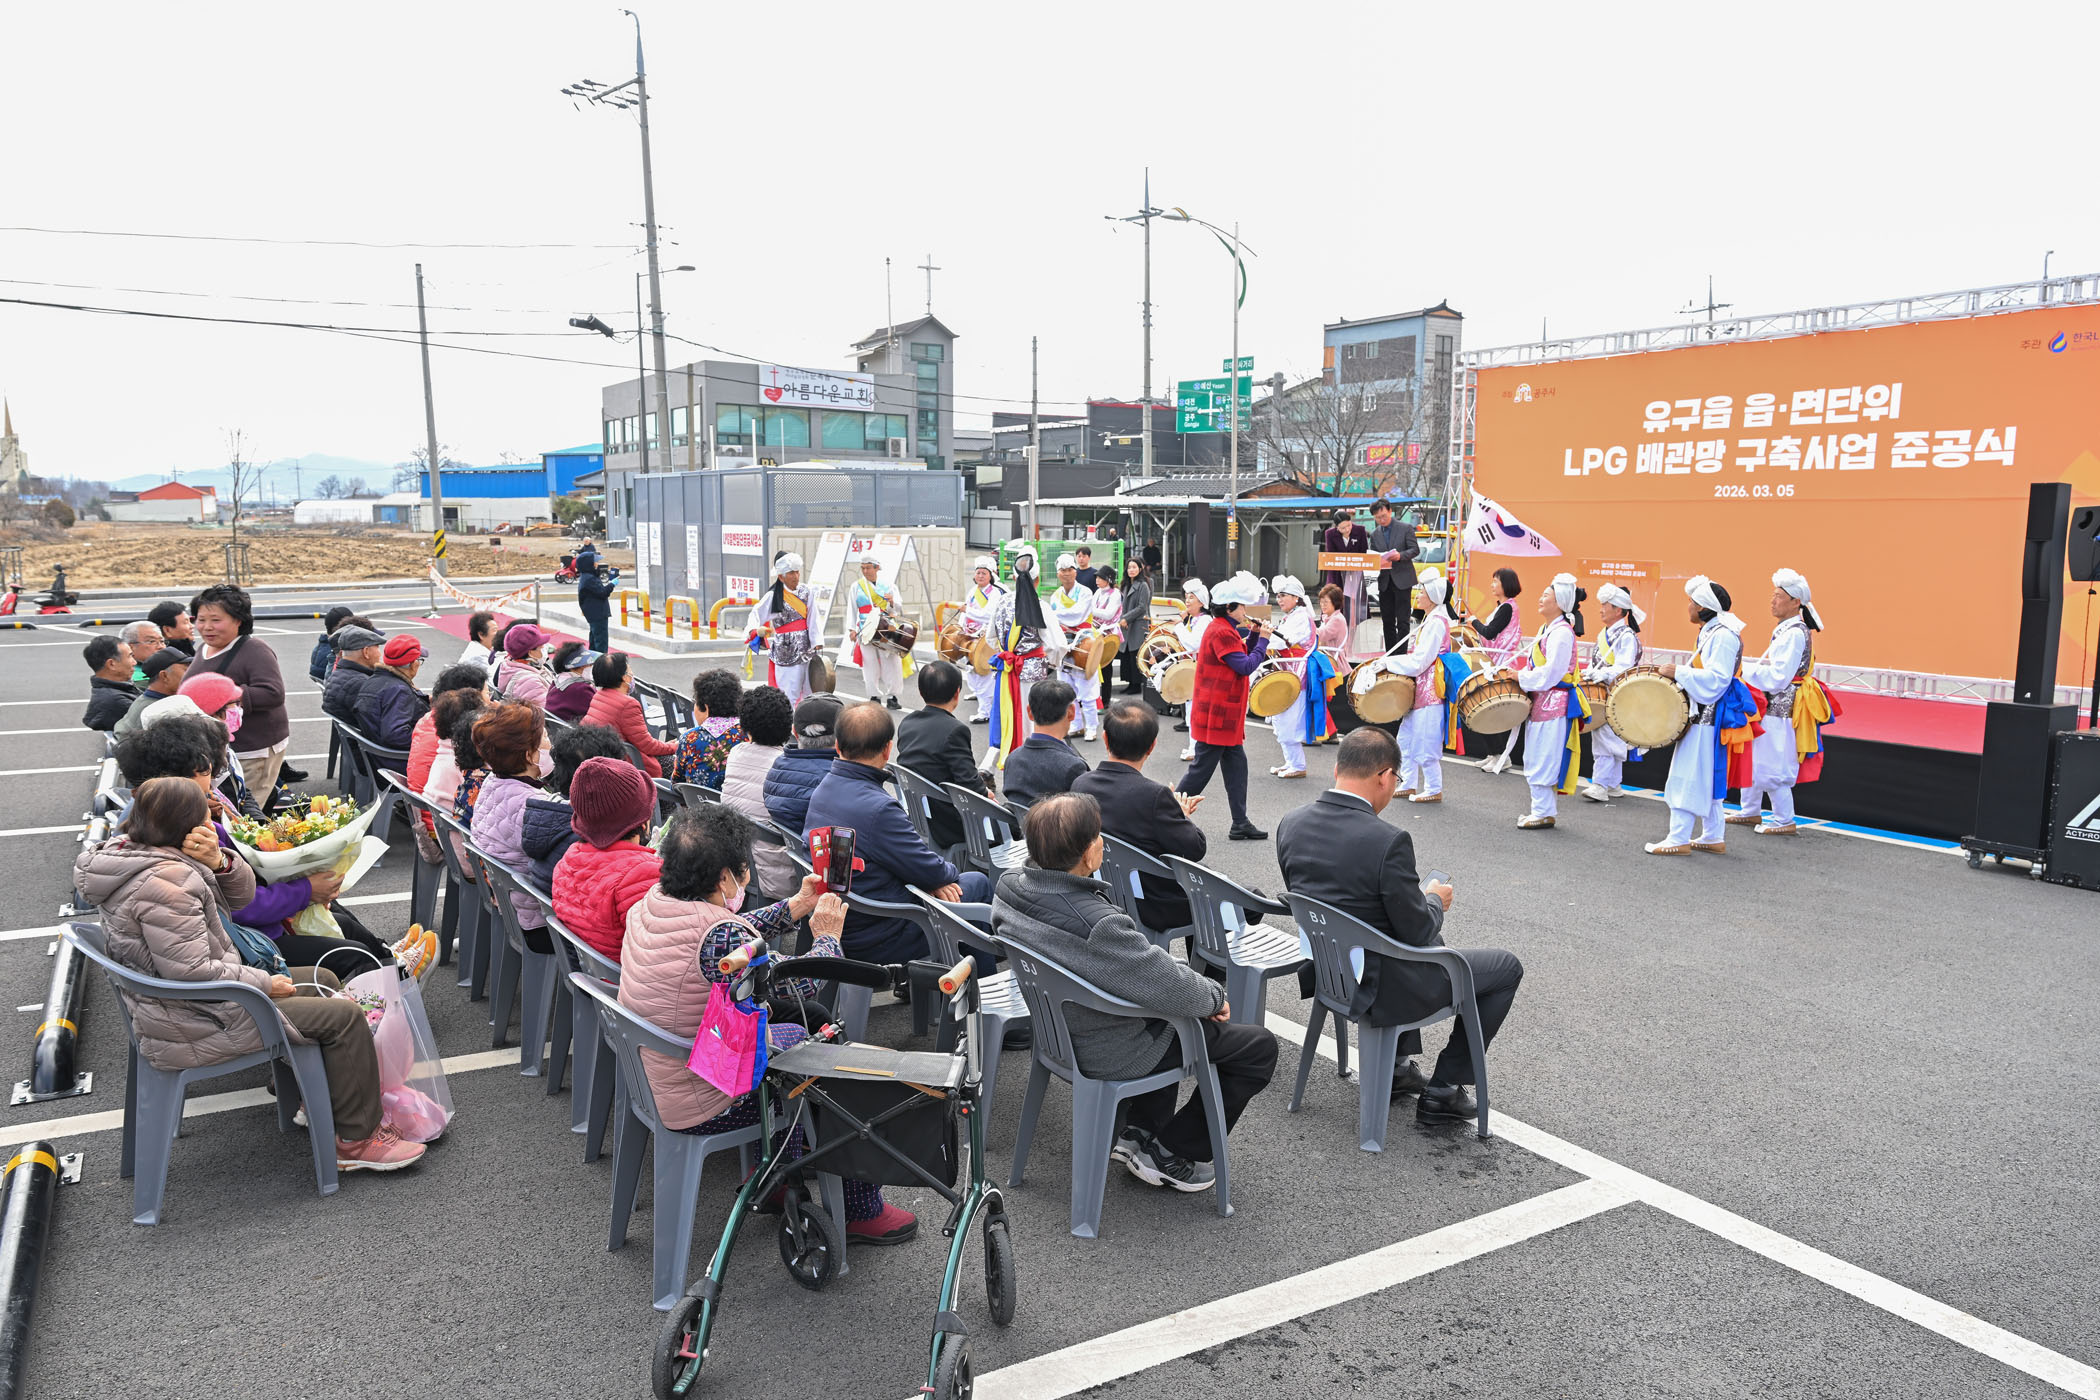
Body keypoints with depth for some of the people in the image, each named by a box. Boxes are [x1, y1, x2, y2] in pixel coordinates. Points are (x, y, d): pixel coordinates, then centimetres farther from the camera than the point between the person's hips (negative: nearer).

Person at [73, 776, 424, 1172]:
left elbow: (242, 895, 8)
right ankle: (357, 1140, 1)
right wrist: (265, 983, -16)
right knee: (345, 1016, -9)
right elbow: (192, 972, -30)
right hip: (191, 1028, -11)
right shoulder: (162, 881, -27)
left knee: (323, 981, 19)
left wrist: (217, 861, -13)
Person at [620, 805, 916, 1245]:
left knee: (797, 1031, 25)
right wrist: (827, 936, 0)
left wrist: (796, 908, 15)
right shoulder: (719, 936, -32)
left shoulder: (650, 904, -5)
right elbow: (800, 984, -18)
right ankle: (862, 1212, 22)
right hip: (704, 1107, -9)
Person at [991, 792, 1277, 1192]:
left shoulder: (1010, 887, -12)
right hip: (1111, 1053, -8)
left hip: (1057, 1030, 8)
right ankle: (1167, 1155, 14)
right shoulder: (1099, 926, -38)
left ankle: (1137, 1130, 31)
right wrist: (1215, 995, -8)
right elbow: (1175, 991, -31)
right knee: (1260, 1046, 6)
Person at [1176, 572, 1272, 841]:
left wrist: (1254, 636, 7)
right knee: (1202, 769, -3)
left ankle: (1240, 824, 13)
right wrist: (1263, 639, -10)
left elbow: (1242, 658, 18)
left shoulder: (1224, 629, 15)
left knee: (1236, 765, 10)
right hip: (1217, 715, -10)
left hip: (1225, 715, 10)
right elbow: (1246, 666, -20)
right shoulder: (1221, 632, -18)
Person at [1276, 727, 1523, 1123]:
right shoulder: (1388, 841, -28)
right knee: (1506, 968, 13)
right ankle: (1443, 1091, 18)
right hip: (1382, 990, -7)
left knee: (1430, 942, 35)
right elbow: (1418, 932, -19)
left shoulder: (1291, 825, -6)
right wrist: (1435, 900, 4)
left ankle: (1398, 1065, 36)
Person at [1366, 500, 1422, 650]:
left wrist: (1400, 556, -22)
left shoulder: (1406, 527, -1)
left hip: (1402, 580, -5)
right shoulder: (1375, 534, 12)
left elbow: (1415, 550, -5)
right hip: (1384, 581, 5)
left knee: (1402, 620, -7)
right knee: (1387, 621, 8)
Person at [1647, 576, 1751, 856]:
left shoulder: (1723, 635, -17)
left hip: (1708, 716, -10)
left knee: (1690, 776, -7)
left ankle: (1678, 840, -3)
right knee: (1705, 778, 15)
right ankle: (1713, 837, 22)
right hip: (1702, 714, 10)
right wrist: (1679, 675, 10)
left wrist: (1679, 672, -20)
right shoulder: (1710, 631, 14)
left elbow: (1716, 679, -23)